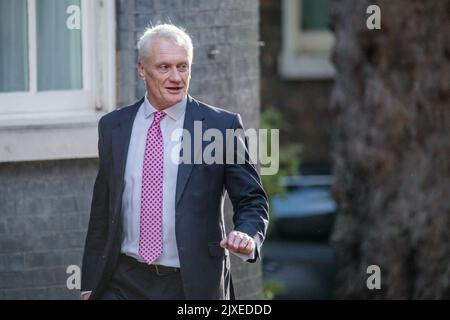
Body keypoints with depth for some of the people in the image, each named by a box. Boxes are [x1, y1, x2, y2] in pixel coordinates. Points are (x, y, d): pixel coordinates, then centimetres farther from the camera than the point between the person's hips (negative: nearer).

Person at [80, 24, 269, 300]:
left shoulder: (221, 126, -2)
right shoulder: (113, 127, 8)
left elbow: (252, 201, -1)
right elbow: (101, 212, 13)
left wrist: (247, 236, -23)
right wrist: (90, 283, 12)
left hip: (191, 285, -2)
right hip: (123, 284, 2)